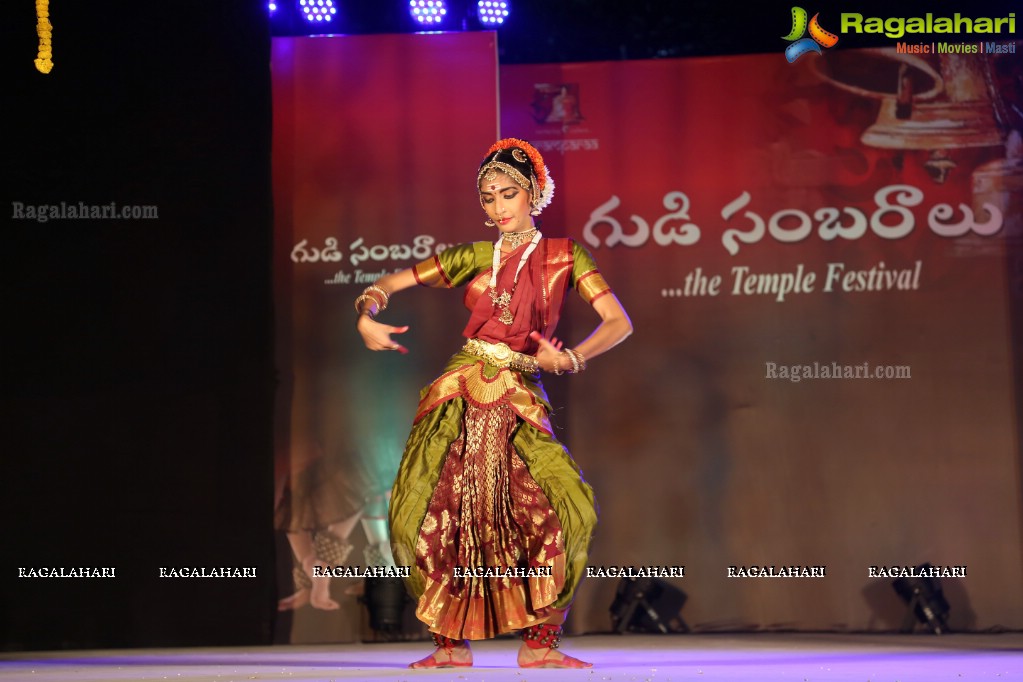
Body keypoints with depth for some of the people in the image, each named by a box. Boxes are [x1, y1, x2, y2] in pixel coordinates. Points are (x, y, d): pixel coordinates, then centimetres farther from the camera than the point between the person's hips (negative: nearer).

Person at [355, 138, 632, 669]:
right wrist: (367, 319, -8)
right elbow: (389, 283, 14)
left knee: (567, 511, -19)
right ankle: (452, 641, 10)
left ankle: (539, 643, -7)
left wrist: (571, 358, -18)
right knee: (432, 518, -7)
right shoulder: (474, 257, 12)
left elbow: (618, 323, -2)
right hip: (460, 395, 2)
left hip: (518, 401, -2)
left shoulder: (564, 256, 6)